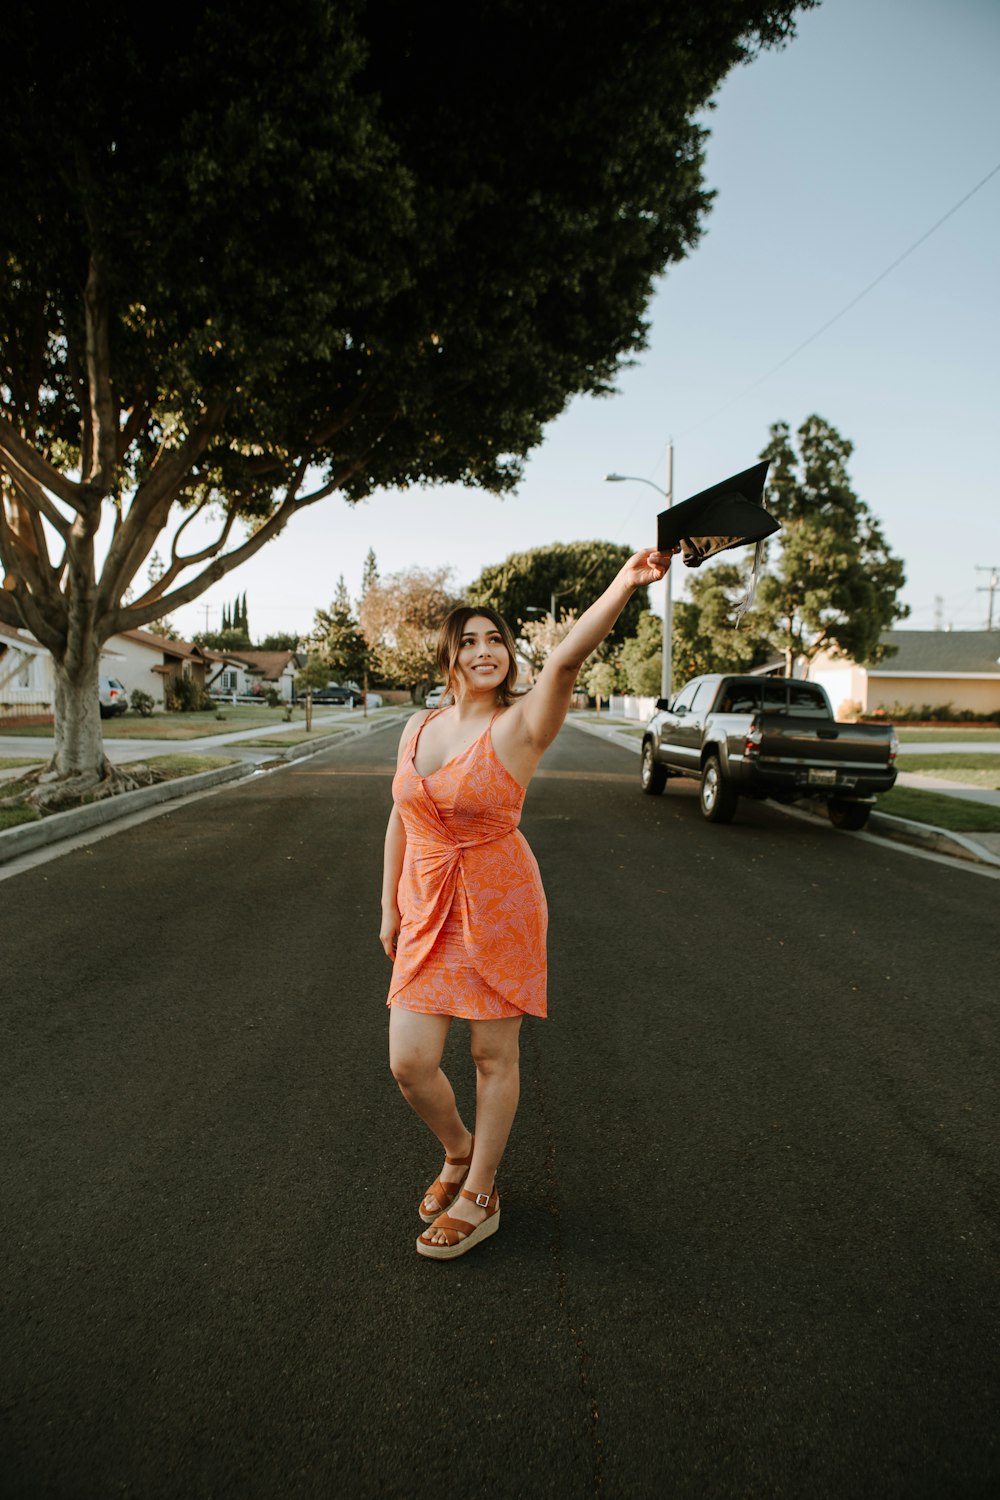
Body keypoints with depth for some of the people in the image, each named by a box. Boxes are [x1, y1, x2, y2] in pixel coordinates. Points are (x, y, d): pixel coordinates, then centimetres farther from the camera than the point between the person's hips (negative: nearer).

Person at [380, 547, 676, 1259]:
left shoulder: (520, 724, -12)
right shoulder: (419, 725, 5)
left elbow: (567, 660, -31)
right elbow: (400, 819, 13)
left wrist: (625, 585, -45)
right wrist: (390, 906, 14)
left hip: (499, 906, -4)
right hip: (427, 912, 5)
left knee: (495, 1055, 9)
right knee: (410, 1064, 4)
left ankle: (479, 1197, 30)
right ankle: (460, 1152, 36)